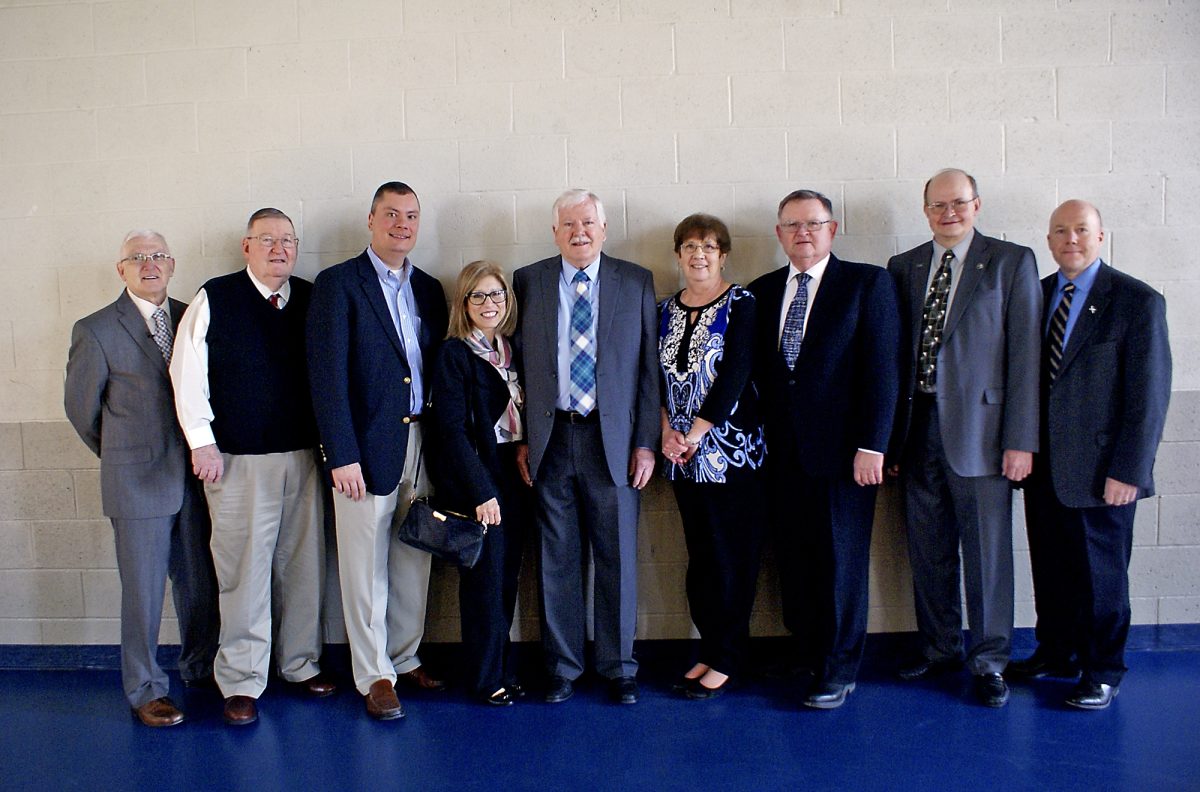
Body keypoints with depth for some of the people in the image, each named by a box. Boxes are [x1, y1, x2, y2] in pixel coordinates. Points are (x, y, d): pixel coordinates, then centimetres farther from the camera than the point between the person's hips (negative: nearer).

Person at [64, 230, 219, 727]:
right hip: (138, 481, -4)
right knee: (143, 590, 5)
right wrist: (123, 457, 12)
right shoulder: (95, 330, -6)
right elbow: (81, 406, 3)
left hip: (195, 475, 4)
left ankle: (200, 667, 32)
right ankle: (145, 689, 20)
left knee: (201, 582, 13)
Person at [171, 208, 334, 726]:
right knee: (244, 570, 0)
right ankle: (241, 682, 13)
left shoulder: (310, 300, 7)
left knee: (303, 564, 10)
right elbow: (187, 373, -3)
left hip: (303, 455, 3)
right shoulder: (213, 299, -1)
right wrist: (202, 443, -7)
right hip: (237, 460, -3)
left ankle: (301, 664, 26)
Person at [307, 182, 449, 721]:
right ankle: (374, 675, 16)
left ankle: (405, 658, 28)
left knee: (414, 560, 12)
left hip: (422, 442, 5)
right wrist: (342, 455, -16)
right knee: (367, 566, 3)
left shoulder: (428, 289, 13)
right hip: (367, 446, -5)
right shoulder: (338, 283, -4)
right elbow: (328, 373, -10)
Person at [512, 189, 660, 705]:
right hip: (550, 437, 1)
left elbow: (649, 367, 3)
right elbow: (517, 364, 6)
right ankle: (563, 667, 22)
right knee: (557, 560, 8)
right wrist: (520, 439, 1)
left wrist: (646, 442, -3)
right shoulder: (528, 282, 6)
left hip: (613, 439, 0)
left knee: (617, 558, 6)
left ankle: (618, 668, 21)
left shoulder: (636, 282, 5)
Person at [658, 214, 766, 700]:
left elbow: (735, 376, -12)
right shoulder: (667, 309, 11)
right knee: (700, 554, 10)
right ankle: (710, 647, 22)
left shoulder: (740, 304, -4)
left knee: (731, 555, 1)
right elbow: (657, 378, 10)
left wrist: (694, 435, -14)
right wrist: (667, 432, -5)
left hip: (729, 445, -5)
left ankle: (725, 658, 13)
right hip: (683, 452, 5)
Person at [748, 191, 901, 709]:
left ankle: (838, 672, 18)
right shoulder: (761, 292, 12)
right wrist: (761, 439, 3)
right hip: (783, 451, 4)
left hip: (841, 448, -4)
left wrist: (871, 447, -13)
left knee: (840, 562, 4)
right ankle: (805, 654, 26)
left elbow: (882, 368, -7)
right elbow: (756, 371, 11)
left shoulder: (867, 283, -1)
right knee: (793, 560, 9)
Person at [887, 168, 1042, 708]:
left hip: (979, 428, -3)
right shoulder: (903, 267, 11)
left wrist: (1021, 439, -9)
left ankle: (989, 661, 18)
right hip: (918, 426, 4)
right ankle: (939, 647, 28)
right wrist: (889, 435, 6)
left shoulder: (1012, 262, 1)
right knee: (928, 550, 11)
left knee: (987, 550, 3)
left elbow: (1024, 354, -4)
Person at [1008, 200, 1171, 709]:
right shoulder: (1035, 296, 8)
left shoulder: (1138, 301, -7)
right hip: (1043, 463, 5)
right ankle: (1054, 653, 32)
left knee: (1100, 574, 8)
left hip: (1097, 470, -4)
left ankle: (1102, 671, 24)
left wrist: (1128, 471, -14)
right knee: (1049, 569, 14)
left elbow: (1149, 394, -10)